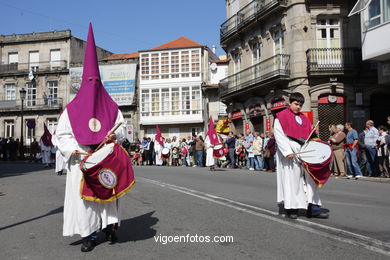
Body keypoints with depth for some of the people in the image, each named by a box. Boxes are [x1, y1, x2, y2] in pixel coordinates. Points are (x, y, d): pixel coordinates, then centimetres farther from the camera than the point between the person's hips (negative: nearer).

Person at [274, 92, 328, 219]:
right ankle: (290, 209, 7)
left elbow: (309, 135, 21)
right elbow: (279, 136, -9)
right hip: (290, 154, -6)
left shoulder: (303, 118, 18)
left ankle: (313, 209, 4)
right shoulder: (281, 117, 0)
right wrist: (287, 151, -18)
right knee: (291, 179, -2)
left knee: (309, 178, 2)